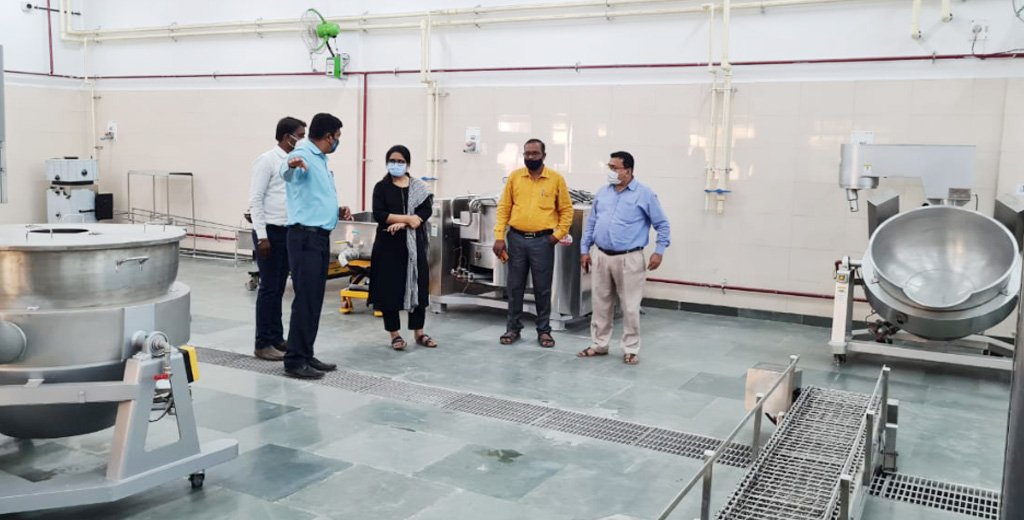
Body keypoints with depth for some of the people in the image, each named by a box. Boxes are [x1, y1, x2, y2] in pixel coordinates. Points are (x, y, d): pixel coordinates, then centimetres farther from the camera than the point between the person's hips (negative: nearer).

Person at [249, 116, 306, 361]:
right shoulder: (267, 160, -10)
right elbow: (255, 199, -13)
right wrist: (261, 236, -18)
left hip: (288, 232, 7)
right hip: (270, 232, -7)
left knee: (279, 288, 12)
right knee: (269, 288, -3)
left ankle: (277, 338, 21)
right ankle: (263, 343, 5)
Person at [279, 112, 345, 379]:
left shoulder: (322, 160, 17)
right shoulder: (302, 155, -13)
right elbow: (287, 174, -39)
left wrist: (336, 210, 18)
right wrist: (291, 165, -61)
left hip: (321, 236, 10)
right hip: (305, 236, -10)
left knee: (315, 300, 12)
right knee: (305, 299, -8)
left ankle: (307, 355, 19)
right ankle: (294, 360, -2)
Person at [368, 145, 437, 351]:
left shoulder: (418, 187, 8)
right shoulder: (381, 187, 3)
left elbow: (426, 210, -5)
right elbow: (379, 215, -10)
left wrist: (402, 223, -18)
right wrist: (408, 218, -16)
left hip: (414, 243, 2)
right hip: (389, 244, -2)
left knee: (418, 286, 5)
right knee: (390, 288, -1)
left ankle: (418, 332, 16)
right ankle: (395, 334, 9)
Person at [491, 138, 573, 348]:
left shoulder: (556, 179, 0)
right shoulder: (514, 177, 4)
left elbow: (566, 210, 5)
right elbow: (503, 207, 5)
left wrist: (558, 234, -5)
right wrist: (499, 236, -2)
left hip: (543, 240, -2)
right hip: (516, 239, 2)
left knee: (543, 288, 4)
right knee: (515, 286, 8)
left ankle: (544, 330, 17)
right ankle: (513, 328, 20)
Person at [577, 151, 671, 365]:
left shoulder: (645, 194, -5)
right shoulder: (602, 192, 9)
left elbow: (662, 224, -1)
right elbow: (591, 223, 15)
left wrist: (659, 251, -7)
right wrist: (585, 249, 11)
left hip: (629, 259, -4)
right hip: (600, 256, 4)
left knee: (630, 307, 1)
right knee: (600, 303, 11)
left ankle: (631, 349, 13)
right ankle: (599, 344, 24)